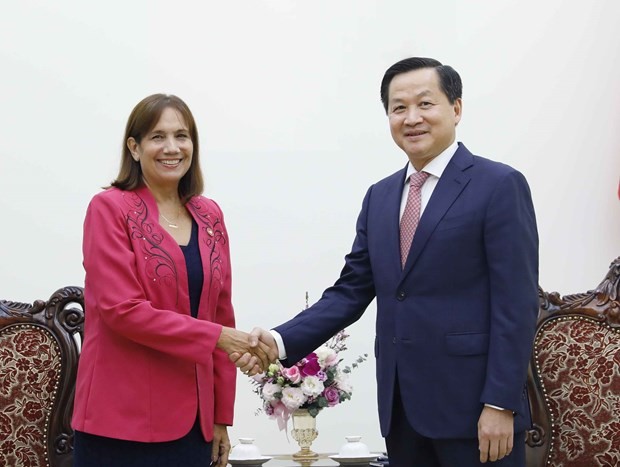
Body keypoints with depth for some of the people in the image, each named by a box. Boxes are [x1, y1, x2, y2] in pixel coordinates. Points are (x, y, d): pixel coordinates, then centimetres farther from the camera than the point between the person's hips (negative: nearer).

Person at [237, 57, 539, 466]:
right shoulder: (380, 196, 13)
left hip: (472, 402, -5)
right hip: (401, 405, 6)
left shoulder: (500, 186, -6)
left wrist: (500, 403, -15)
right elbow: (351, 291, 10)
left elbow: (516, 304, -11)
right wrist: (282, 341, -5)